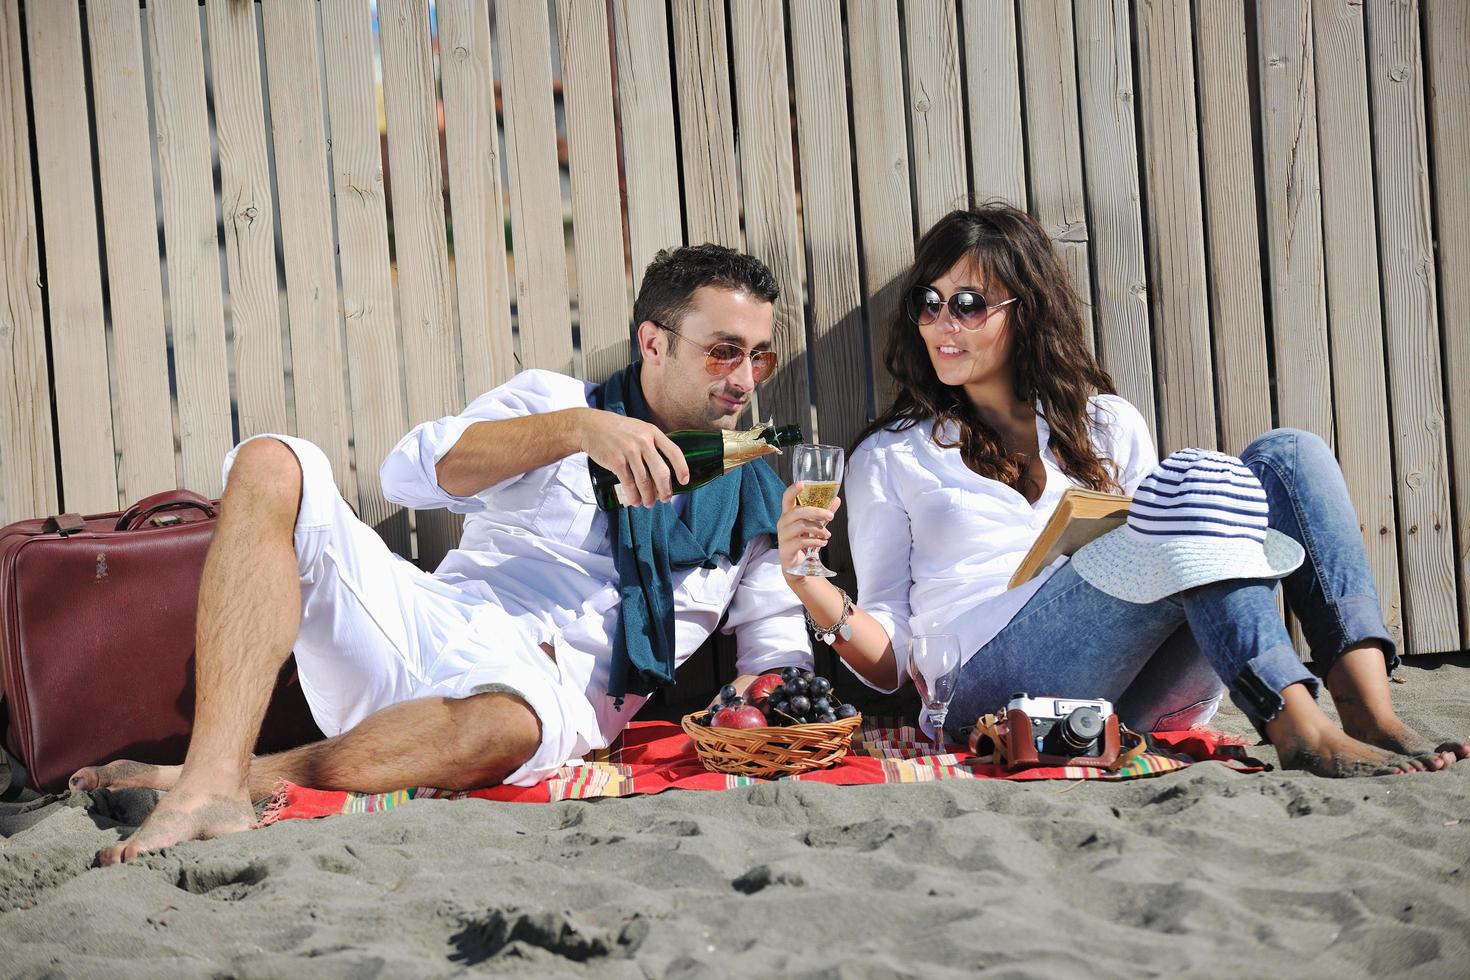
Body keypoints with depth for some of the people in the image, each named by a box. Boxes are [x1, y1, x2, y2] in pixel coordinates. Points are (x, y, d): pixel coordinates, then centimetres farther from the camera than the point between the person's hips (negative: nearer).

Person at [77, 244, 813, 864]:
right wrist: (579, 429, -14)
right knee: (269, 467, -21)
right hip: (432, 622, 2)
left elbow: (780, 660, 12)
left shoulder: (754, 501, 17)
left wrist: (757, 701, -14)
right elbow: (410, 472, -3)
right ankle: (214, 778, -35)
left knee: (507, 724, -42)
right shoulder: (553, 400, 15)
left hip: (552, 688, -2)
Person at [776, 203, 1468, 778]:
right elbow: (889, 663, 10)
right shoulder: (889, 458, 16)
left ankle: (1376, 721, -29)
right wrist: (812, 588, -10)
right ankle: (1302, 734, -37)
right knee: (1195, 480, -24)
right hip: (998, 686, -4)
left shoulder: (1108, 425, 25)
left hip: (1146, 696, 4)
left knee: (1288, 456, -13)